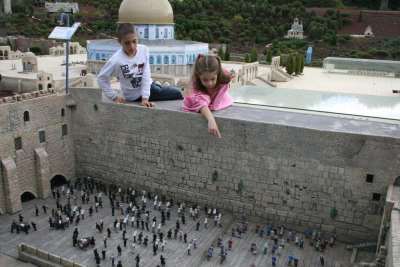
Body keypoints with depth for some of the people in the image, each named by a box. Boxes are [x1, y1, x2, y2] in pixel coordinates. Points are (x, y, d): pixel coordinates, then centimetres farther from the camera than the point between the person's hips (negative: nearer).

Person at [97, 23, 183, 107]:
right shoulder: (116, 60, -26)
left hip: (148, 85, 4)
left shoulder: (144, 50, -17)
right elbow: (101, 78, -15)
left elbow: (146, 75, -17)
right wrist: (114, 96, -15)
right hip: (136, 95, -4)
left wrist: (145, 97, -22)